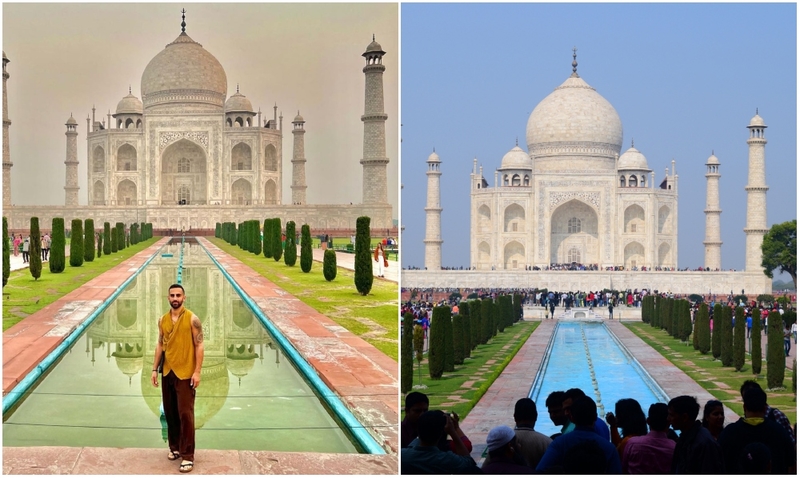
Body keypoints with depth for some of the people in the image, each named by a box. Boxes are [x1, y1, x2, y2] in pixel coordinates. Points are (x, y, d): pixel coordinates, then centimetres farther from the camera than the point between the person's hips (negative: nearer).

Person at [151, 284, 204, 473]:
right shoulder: (163, 320, 7)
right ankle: (175, 447, 27)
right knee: (170, 413, 12)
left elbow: (199, 346, -9)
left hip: (185, 374, -5)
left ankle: (188, 456, -4)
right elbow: (160, 345, 13)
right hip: (167, 373, 5)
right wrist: (155, 369, 8)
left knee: (185, 414, -7)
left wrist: (197, 372, -14)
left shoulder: (192, 319, -9)